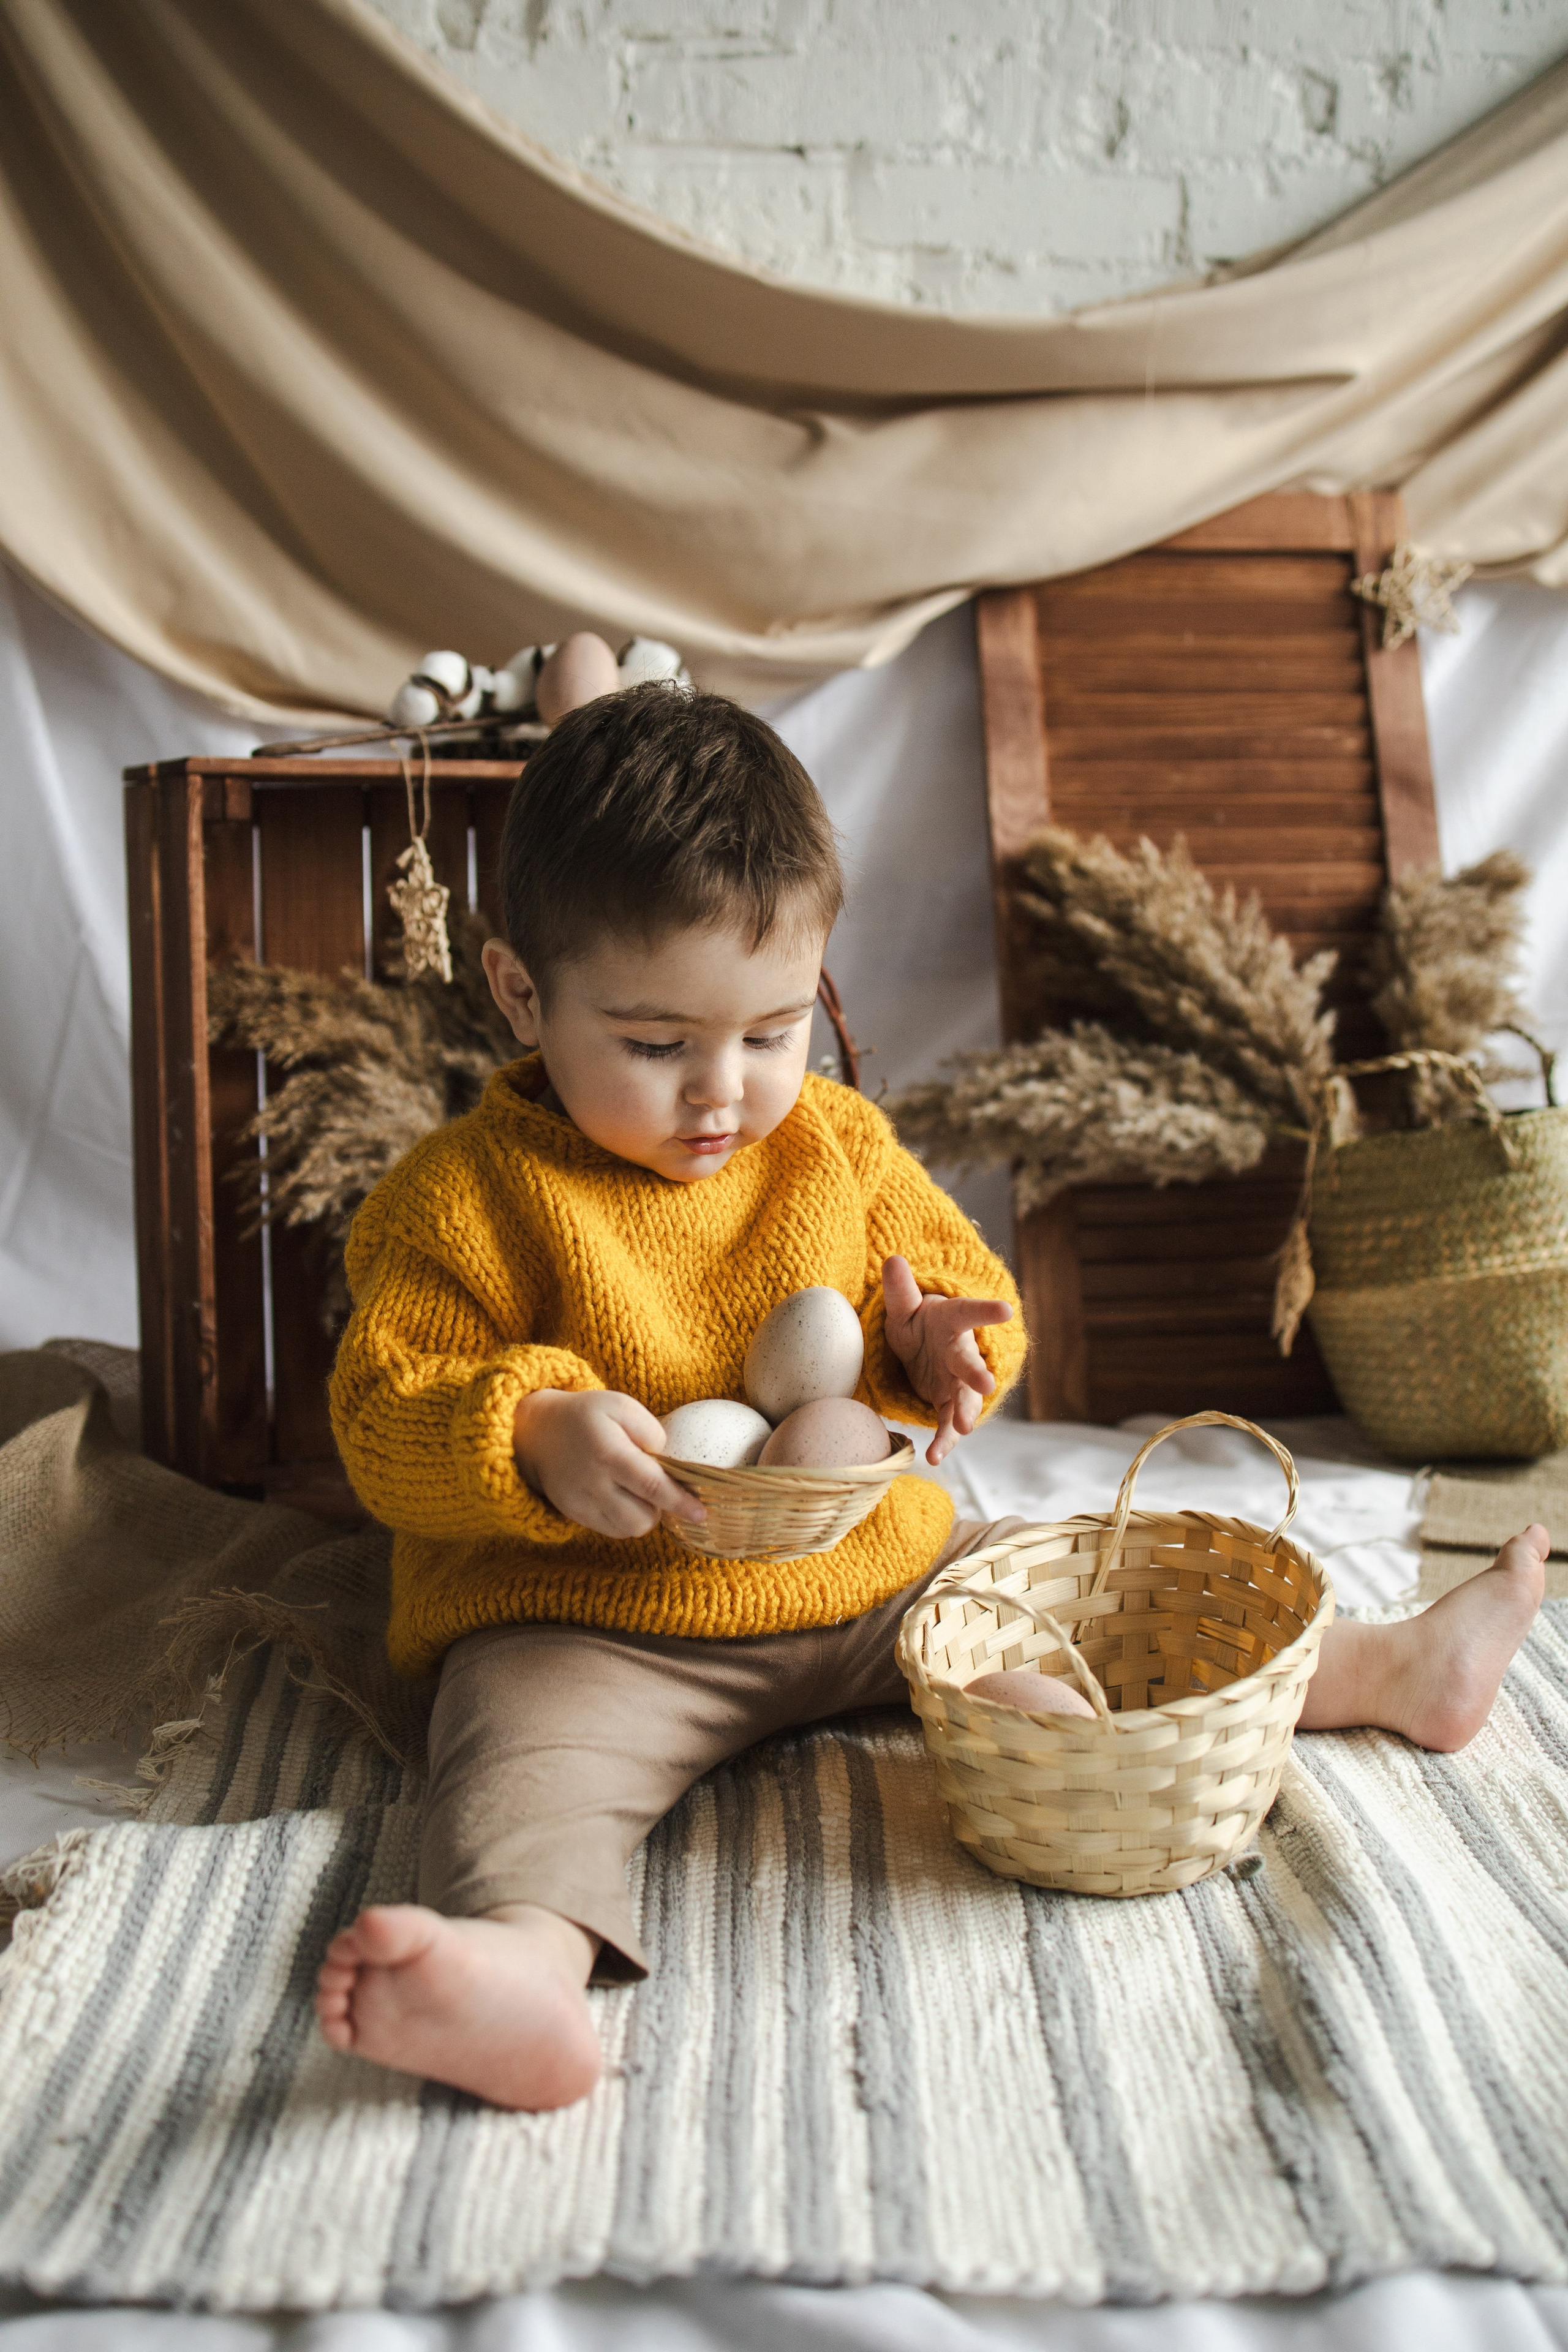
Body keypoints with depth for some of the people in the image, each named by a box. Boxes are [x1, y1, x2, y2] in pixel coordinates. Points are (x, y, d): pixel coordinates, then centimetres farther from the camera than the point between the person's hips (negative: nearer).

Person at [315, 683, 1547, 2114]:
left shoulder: (839, 1143, 3)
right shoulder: (463, 1197, -12)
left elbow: (971, 1290, 12)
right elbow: (386, 1420, -12)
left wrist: (937, 1343, -13)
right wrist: (536, 1438, -33)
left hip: (874, 1569, 4)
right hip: (593, 1624, -4)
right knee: (525, 1756, -32)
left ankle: (1390, 1672, 15)